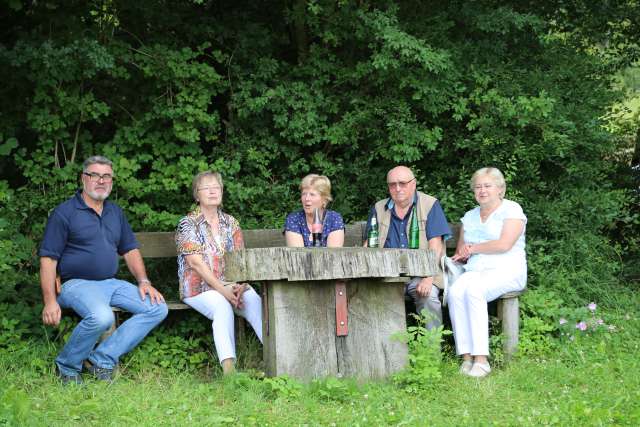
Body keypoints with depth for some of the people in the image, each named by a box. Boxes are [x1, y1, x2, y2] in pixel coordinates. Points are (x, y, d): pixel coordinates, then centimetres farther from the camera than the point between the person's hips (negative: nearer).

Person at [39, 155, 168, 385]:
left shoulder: (115, 212, 16)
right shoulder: (64, 213, -4)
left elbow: (130, 250, 20)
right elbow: (48, 259, -8)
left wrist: (144, 282, 3)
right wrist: (50, 301, -16)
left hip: (111, 283, 7)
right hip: (77, 284, -7)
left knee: (158, 308, -11)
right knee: (101, 316, -37)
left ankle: (102, 358, -12)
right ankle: (67, 366, -10)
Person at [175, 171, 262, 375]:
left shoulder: (230, 222, 16)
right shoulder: (188, 224, 1)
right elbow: (195, 262, -10)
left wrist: (240, 286, -14)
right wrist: (222, 289, -19)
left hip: (232, 284, 4)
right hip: (200, 287, -4)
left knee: (256, 303, -27)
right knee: (222, 306, -36)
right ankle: (228, 367, -45)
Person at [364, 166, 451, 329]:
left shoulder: (430, 205, 4)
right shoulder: (379, 209, 16)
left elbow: (435, 246, -5)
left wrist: (428, 279, -19)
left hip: (420, 273, -3)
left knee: (429, 296, -32)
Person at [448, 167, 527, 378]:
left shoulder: (512, 210, 4)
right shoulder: (469, 216, 23)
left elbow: (504, 244, -10)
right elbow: (461, 251, 21)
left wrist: (474, 248, 0)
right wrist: (462, 253, -4)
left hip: (506, 270, -5)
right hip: (475, 271, 5)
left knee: (473, 289, -35)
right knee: (455, 291, -29)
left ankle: (481, 359, -36)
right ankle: (466, 356, -32)